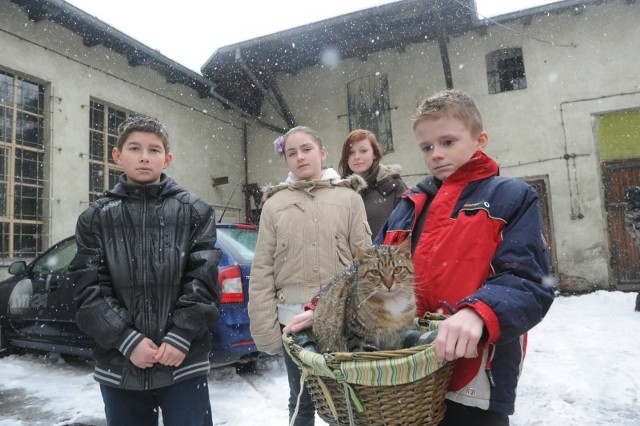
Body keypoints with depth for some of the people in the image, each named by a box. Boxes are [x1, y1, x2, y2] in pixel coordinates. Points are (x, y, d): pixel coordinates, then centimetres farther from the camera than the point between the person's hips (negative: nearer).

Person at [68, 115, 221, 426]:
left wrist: (181, 337, -13)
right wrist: (127, 340, -11)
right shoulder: (95, 219, 4)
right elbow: (88, 290, -1)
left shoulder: (195, 212, 1)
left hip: (184, 361, -1)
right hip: (120, 364, 2)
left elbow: (203, 281, -4)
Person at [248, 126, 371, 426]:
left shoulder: (349, 197, 3)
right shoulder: (274, 204, 5)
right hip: (293, 318, 1)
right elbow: (262, 270, 1)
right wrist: (265, 326, -3)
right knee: (301, 401, 15)